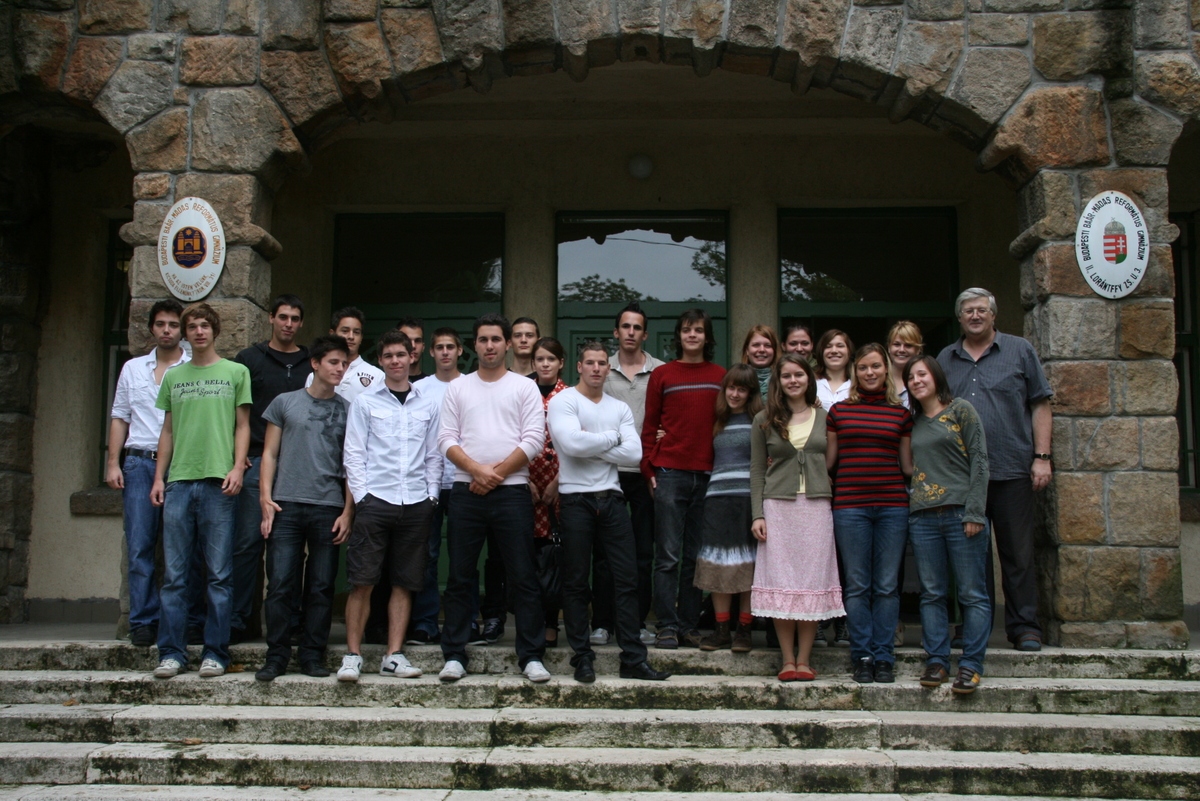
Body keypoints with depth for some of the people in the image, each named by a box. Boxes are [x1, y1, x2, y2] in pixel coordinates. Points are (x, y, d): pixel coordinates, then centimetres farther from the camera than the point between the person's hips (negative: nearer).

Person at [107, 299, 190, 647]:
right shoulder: (133, 369, 18)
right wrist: (113, 463, 7)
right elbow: (120, 417, 17)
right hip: (140, 463, 2)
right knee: (139, 545, -2)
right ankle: (144, 621, 2)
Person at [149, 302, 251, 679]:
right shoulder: (173, 376, 17)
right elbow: (168, 430, 18)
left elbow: (242, 425, 6)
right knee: (174, 574, 2)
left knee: (220, 574, -1)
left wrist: (237, 468, -8)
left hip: (218, 482, -3)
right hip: (178, 481, 3)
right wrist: (159, 477, 10)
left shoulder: (236, 372, 8)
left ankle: (215, 652, 4)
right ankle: (172, 652, 7)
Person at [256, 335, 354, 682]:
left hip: (328, 508, 1)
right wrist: (266, 498, -1)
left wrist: (348, 512, 1)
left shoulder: (347, 410, 11)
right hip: (286, 505, -1)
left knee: (321, 587, 3)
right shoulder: (285, 403, 10)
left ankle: (313, 656, 12)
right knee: (280, 584, -3)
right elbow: (269, 454, 10)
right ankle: (277, 656, 5)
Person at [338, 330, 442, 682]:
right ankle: (353, 655, 5)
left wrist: (431, 495, 4)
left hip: (416, 504, 2)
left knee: (404, 583, 5)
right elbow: (353, 454, 3)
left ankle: (394, 656, 11)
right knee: (362, 581, -4)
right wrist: (361, 496, -5)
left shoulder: (428, 404, 11)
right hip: (375, 500, -2)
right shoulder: (365, 402, 6)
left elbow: (434, 455, 13)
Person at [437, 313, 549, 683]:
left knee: (523, 577, -1)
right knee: (460, 577, 4)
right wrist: (477, 470, -11)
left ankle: (532, 656, 5)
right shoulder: (458, 388, 13)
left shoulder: (525, 387, 7)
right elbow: (447, 439, 5)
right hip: (466, 491, 2)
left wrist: (496, 474, -9)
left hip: (511, 491, -2)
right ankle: (454, 655, 11)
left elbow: (534, 440, -2)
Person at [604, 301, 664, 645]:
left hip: (646, 471, 0)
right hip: (607, 470, 0)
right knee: (604, 550, 1)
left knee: (644, 551, 4)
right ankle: (601, 623, 8)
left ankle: (638, 622, 13)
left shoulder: (661, 371, 7)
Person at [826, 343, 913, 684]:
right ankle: (862, 656, 10)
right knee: (857, 585, 2)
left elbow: (908, 465, 13)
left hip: (893, 505, 1)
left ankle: (884, 657, 10)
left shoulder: (901, 413, 10)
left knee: (887, 586, 3)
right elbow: (826, 461, 11)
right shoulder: (839, 411, 8)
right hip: (850, 506, -1)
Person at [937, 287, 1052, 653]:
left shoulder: (1020, 351, 8)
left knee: (1018, 553, 0)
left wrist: (1042, 457, -4)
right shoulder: (945, 360, 14)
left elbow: (1040, 405, 5)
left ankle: (1024, 626, 7)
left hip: (1011, 470, -2)